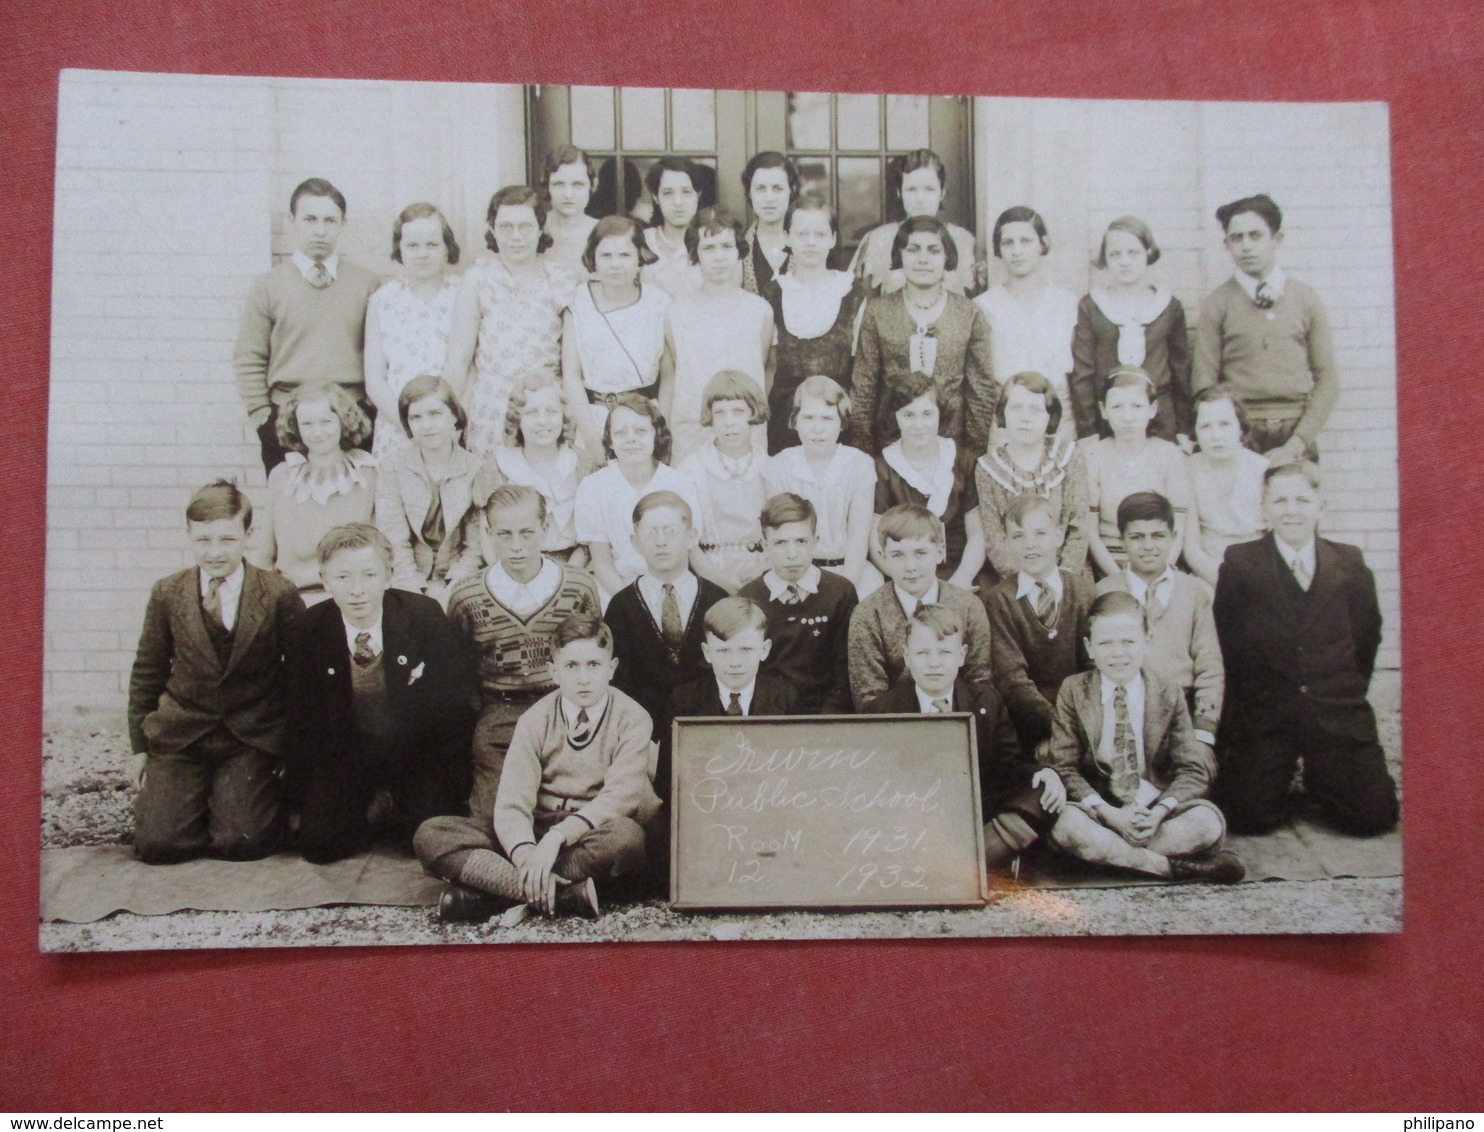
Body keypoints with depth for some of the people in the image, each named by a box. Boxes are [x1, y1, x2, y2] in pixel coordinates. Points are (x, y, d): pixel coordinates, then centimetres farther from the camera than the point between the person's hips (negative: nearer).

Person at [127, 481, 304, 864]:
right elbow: (146, 674, 11)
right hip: (179, 737, 2)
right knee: (156, 845, -10)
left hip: (253, 740, -2)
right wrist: (139, 745, 11)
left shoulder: (279, 595, -6)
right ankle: (190, 799, 22)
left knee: (242, 842, -16)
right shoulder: (167, 594, 1)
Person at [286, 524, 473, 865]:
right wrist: (307, 793, -2)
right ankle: (373, 809, 16)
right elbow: (302, 717, 1)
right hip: (345, 759, 2)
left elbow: (458, 694, -8)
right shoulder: (310, 630, -8)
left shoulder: (425, 616, -13)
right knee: (317, 845, -15)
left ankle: (399, 809, 16)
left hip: (417, 755, -1)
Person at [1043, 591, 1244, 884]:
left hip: (1154, 811, 1)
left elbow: (1193, 769, 0)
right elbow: (1063, 766, -5)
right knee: (1066, 826, -34)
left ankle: (1107, 852, -23)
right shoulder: (1073, 692, -1)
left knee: (1209, 822, -26)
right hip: (1097, 811, -1)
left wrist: (1160, 811, -20)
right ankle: (1176, 867, -25)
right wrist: (1108, 813, -21)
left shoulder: (1169, 696, 3)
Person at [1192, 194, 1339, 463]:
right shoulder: (1216, 304, 3)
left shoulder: (1305, 299, 8)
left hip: (1295, 434, 1)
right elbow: (1203, 383, 0)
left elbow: (1327, 379, 5)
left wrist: (1296, 444, -6)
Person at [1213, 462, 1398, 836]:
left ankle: (1318, 779, 22)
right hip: (1263, 717, -2)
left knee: (1374, 816, -10)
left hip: (1338, 717, 2)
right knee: (1251, 816, -16)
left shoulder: (1350, 563, 10)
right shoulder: (1239, 562, 2)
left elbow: (1368, 636, 16)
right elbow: (1223, 641, 2)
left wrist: (1349, 690, 11)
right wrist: (1246, 696, 0)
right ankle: (1283, 777, 18)